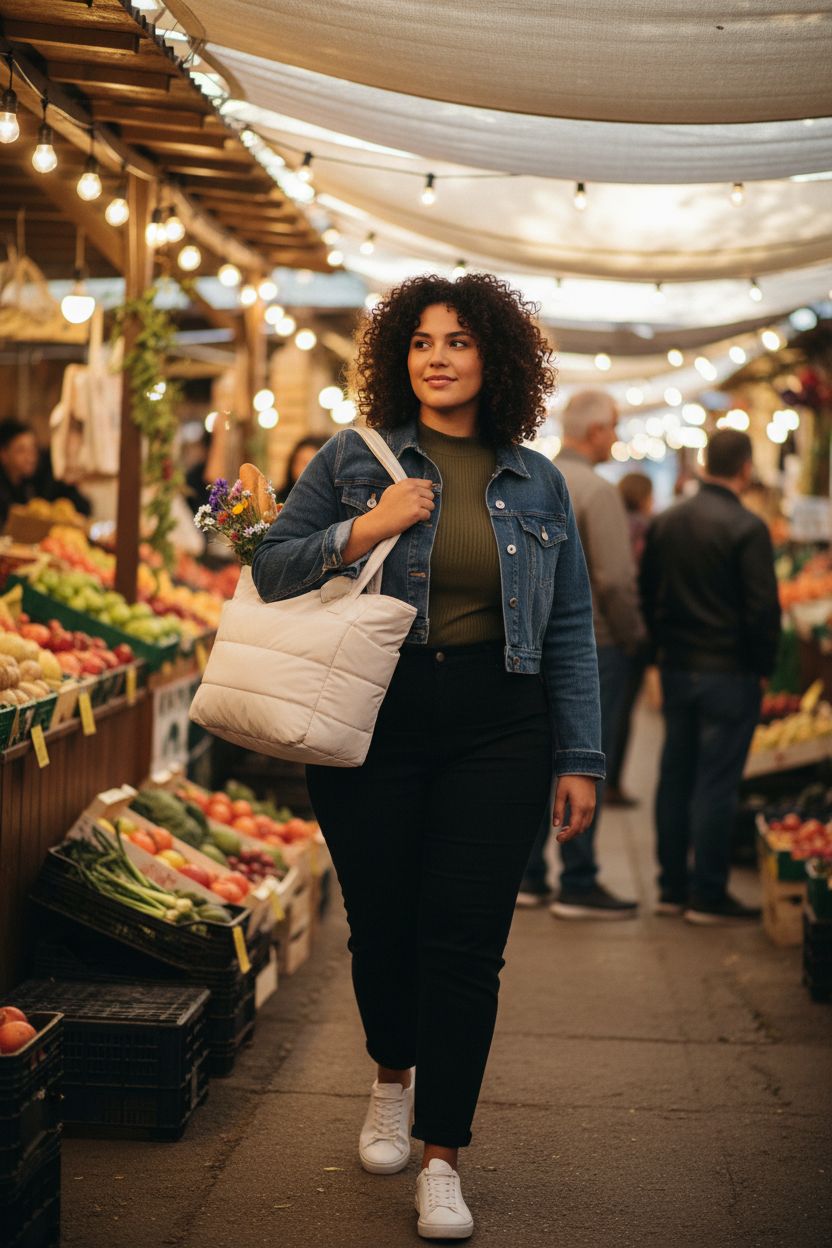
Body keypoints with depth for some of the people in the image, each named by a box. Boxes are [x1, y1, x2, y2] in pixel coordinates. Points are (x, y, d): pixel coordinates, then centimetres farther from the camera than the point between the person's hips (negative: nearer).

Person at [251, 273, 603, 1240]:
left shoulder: (536, 484, 9)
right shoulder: (352, 461, 5)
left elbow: (570, 631, 11)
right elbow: (269, 570, 3)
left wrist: (578, 759, 6)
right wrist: (365, 530, -12)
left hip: (495, 735, 0)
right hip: (371, 724, 0)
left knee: (465, 937, -3)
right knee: (381, 923, 8)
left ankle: (442, 1159, 6)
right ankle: (393, 1078, 38)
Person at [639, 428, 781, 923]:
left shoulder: (664, 523, 6)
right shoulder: (747, 528, -15)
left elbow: (647, 596, 12)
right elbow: (763, 608, -15)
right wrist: (763, 667, -2)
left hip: (676, 670, 6)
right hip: (730, 673, -6)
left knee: (675, 777, 12)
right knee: (717, 784, -1)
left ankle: (672, 887, 18)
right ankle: (708, 895, 3)